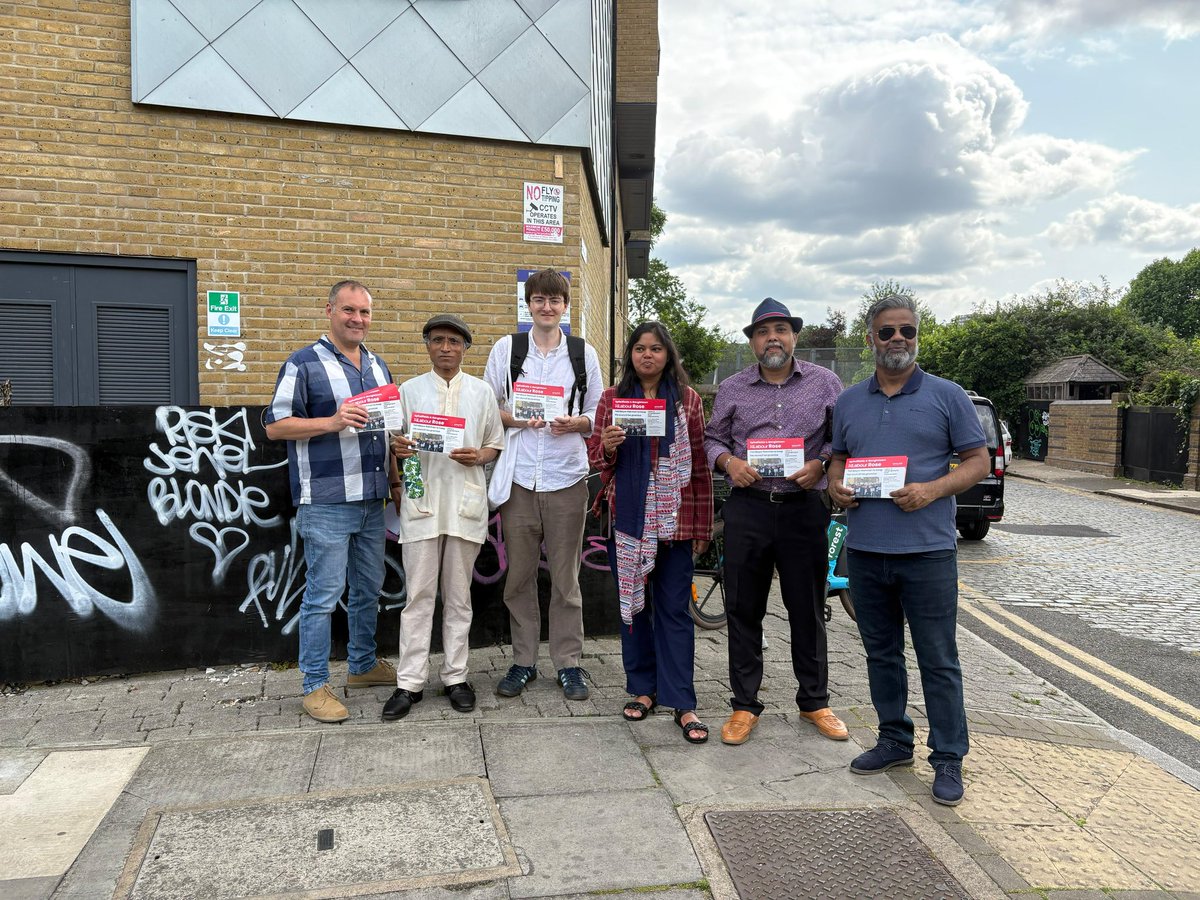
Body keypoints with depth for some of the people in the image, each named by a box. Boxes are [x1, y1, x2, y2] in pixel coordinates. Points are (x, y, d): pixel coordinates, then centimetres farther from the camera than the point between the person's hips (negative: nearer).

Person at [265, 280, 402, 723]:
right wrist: (332, 422, -22)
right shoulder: (303, 363, -5)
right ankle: (315, 685, 10)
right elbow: (275, 425, -9)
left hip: (372, 500, 7)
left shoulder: (378, 366, 15)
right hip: (326, 503, -7)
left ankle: (363, 664, 32)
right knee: (323, 595, -2)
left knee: (369, 589, 16)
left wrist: (395, 481, 17)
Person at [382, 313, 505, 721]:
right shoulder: (410, 389, 9)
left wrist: (478, 456, -9)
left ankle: (456, 676, 19)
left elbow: (495, 445, 12)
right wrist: (397, 448, -13)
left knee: (458, 594, 9)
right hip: (422, 500, 0)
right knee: (419, 594, 1)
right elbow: (396, 443, 10)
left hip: (465, 500, 1)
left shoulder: (481, 391, 9)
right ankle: (410, 682, 9)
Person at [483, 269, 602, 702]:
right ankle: (523, 661, 20)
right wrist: (515, 419, -10)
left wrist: (574, 423, -10)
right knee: (519, 576, 6)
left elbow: (598, 414, 11)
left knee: (566, 577, 4)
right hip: (518, 477, 0)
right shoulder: (506, 348, 8)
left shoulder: (584, 352, 9)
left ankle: (568, 663, 17)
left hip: (566, 477, 0)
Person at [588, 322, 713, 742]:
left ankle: (682, 703, 8)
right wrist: (607, 446, -16)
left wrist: (703, 527, 2)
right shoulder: (613, 398, 6)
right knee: (633, 603, 10)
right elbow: (595, 457, 8)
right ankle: (643, 689, 24)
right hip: (627, 518, 2)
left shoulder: (688, 400, 4)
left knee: (674, 609, 0)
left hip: (675, 519, -1)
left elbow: (700, 465, 5)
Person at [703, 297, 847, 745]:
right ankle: (744, 705, 18)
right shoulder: (732, 389, 9)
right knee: (743, 610, 5)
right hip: (747, 507, 1)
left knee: (807, 610, 9)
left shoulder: (824, 382, 7)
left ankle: (814, 701, 26)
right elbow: (713, 439, 13)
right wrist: (729, 462, -8)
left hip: (805, 508, 0)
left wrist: (820, 465, -10)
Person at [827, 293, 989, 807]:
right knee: (881, 653, 15)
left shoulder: (947, 396, 1)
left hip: (927, 551, -4)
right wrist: (836, 486, -1)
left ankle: (948, 759, 16)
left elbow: (977, 460, 0)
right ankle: (895, 741, 30)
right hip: (864, 550, 4)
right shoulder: (849, 402, 12)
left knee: (938, 659, 2)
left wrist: (933, 489, -17)